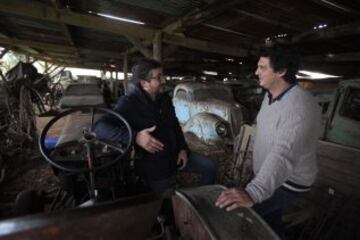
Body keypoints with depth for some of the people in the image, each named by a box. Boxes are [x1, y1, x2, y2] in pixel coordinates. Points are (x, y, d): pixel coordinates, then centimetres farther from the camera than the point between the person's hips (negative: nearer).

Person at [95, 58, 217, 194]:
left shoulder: (164, 98, 1)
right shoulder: (129, 103, -20)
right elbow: (100, 127, -32)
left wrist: (183, 148, 0)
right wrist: (135, 137, -44)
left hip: (174, 154, 6)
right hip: (153, 164, -6)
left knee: (210, 167, 6)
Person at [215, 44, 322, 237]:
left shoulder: (299, 106, -33)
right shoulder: (270, 95, -2)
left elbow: (284, 154, -48)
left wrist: (252, 193, -59)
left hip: (287, 181, -8)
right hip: (267, 173, 8)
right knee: (269, 218, 25)